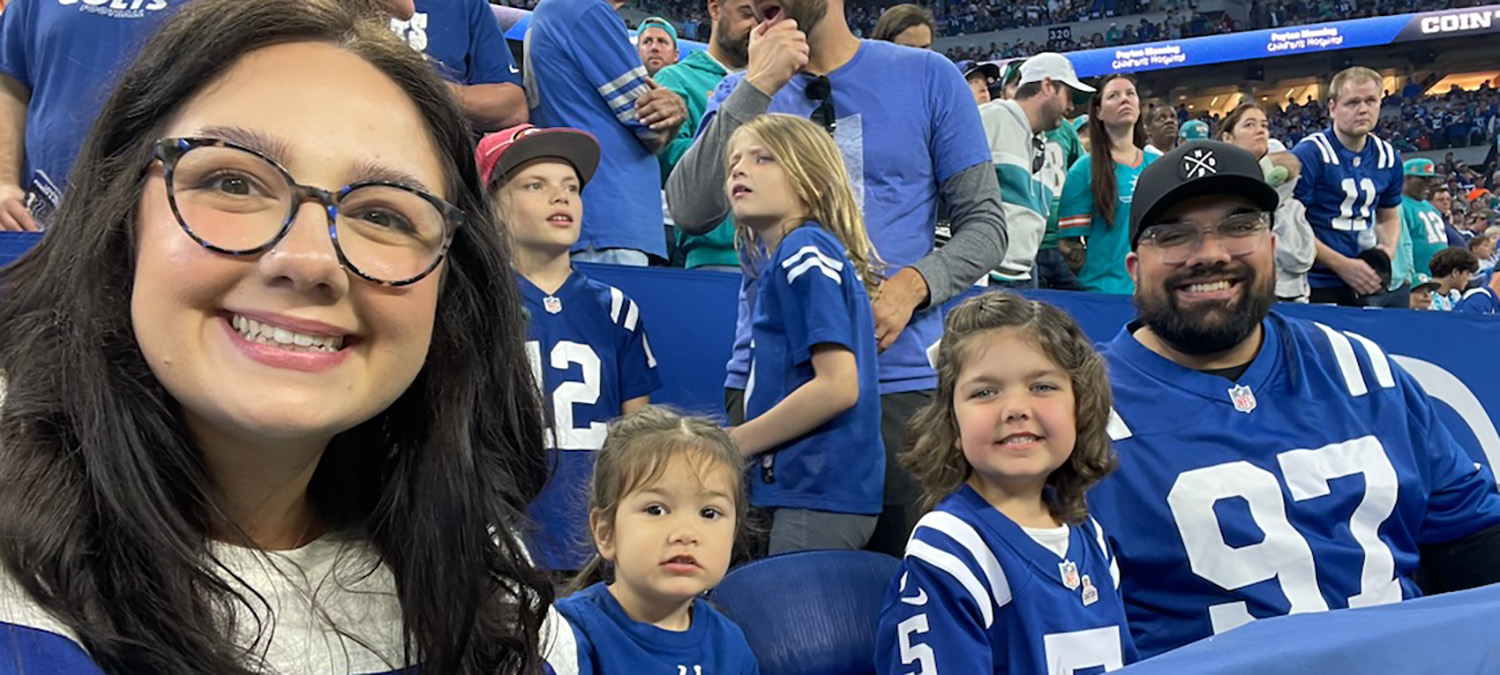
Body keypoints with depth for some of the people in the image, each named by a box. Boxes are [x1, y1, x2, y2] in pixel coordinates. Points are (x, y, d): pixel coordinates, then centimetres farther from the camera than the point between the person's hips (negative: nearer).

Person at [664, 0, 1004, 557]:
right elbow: (691, 212, -4)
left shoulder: (927, 78, 7)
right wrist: (757, 86, -8)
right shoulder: (741, 93, 12)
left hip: (898, 378, -1)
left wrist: (914, 283, -12)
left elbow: (985, 222, 7)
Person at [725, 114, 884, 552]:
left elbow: (839, 385, -20)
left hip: (820, 491, -9)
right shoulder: (780, 257, 15)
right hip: (799, 484, 9)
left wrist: (734, 445, -12)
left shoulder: (805, 254, -11)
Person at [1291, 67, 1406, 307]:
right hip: (1316, 287, -6)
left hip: (1367, 286, 6)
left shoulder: (1388, 158, 8)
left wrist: (1388, 249, 1)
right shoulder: (1309, 154, -12)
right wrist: (1341, 265, -17)